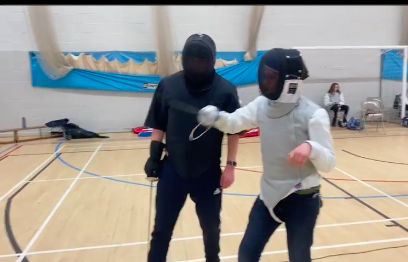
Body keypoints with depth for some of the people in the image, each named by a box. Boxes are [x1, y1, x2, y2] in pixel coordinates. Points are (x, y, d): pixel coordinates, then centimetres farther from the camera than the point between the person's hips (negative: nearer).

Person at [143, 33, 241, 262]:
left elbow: (234, 131, -3)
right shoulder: (168, 85, -6)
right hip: (172, 170, 1)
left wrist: (230, 165, -5)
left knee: (211, 228, 20)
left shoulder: (225, 90, -10)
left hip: (208, 173, 0)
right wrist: (154, 155, -2)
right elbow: (158, 125, 3)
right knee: (162, 228, 13)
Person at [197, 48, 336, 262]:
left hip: (301, 199, -4)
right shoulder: (261, 104, -2)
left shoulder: (314, 114, -18)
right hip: (269, 194, 5)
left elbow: (328, 163, -17)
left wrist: (310, 147, -38)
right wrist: (216, 117, -31)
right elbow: (233, 123, -10)